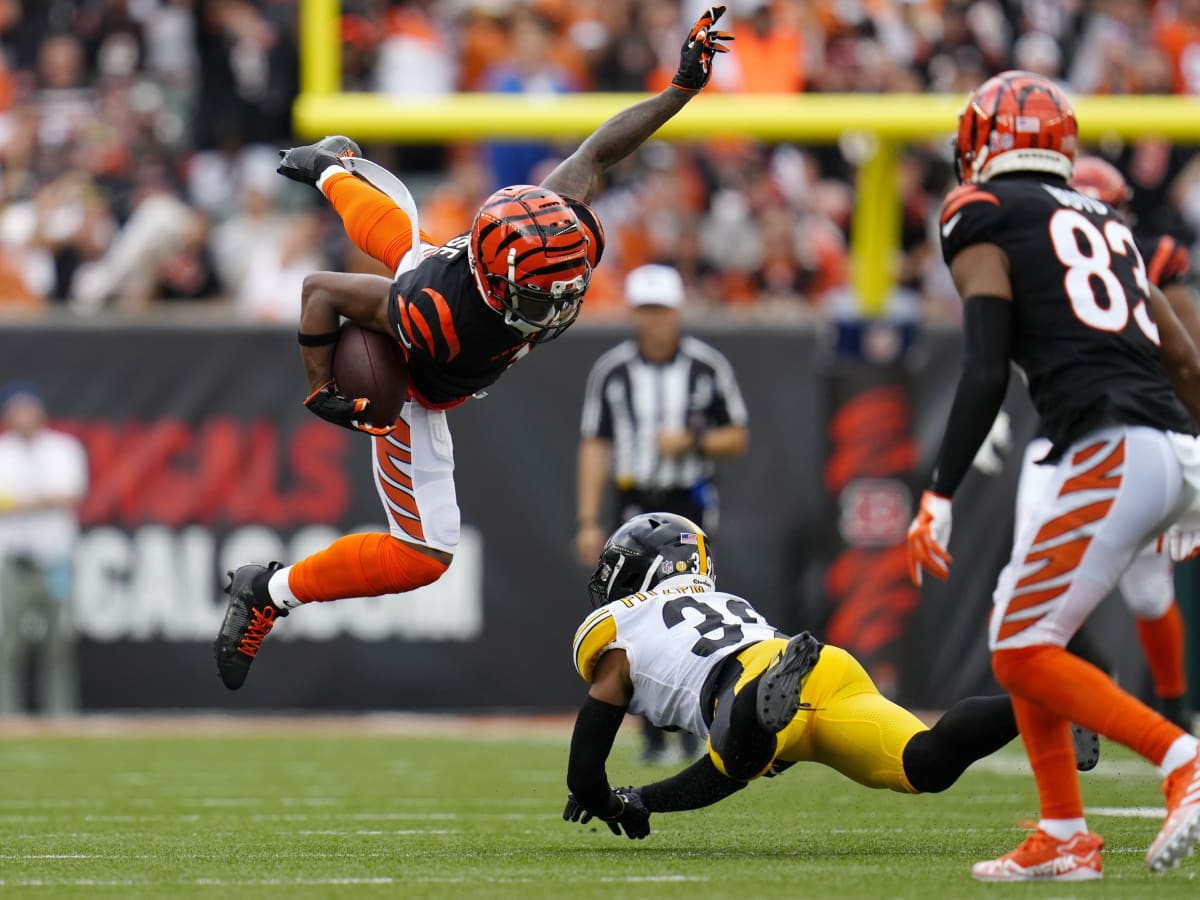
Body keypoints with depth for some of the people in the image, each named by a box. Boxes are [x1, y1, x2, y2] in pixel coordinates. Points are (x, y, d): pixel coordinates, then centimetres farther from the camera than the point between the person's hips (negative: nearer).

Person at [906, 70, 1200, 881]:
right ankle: (1063, 839, 18)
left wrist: (940, 496, -9)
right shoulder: (1103, 222, 25)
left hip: (1111, 450, -8)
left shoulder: (983, 217, 3)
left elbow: (986, 373, -9)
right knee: (1018, 627, 19)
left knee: (1025, 653, -3)